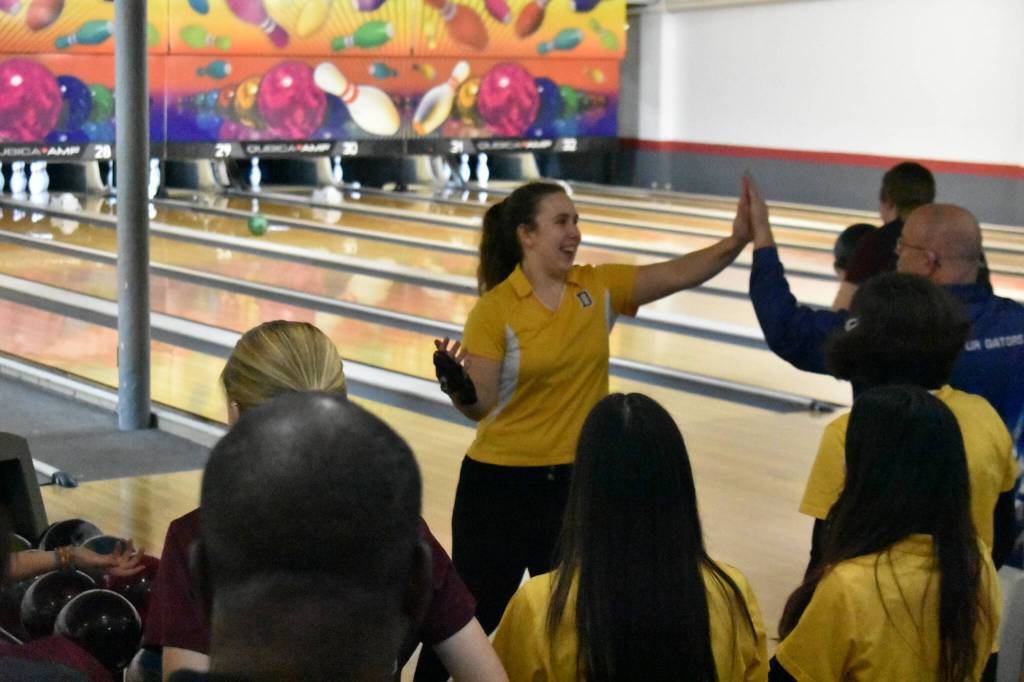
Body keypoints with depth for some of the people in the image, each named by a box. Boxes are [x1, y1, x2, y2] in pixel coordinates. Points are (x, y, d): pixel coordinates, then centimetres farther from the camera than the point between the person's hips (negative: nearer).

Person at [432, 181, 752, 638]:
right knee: (474, 616, 7)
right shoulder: (494, 310, -13)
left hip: (576, 481, 4)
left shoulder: (599, 288, 0)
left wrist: (737, 241, -21)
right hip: (503, 482, -4)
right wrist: (458, 385, -35)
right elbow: (479, 407, -13)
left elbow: (678, 275, -6)